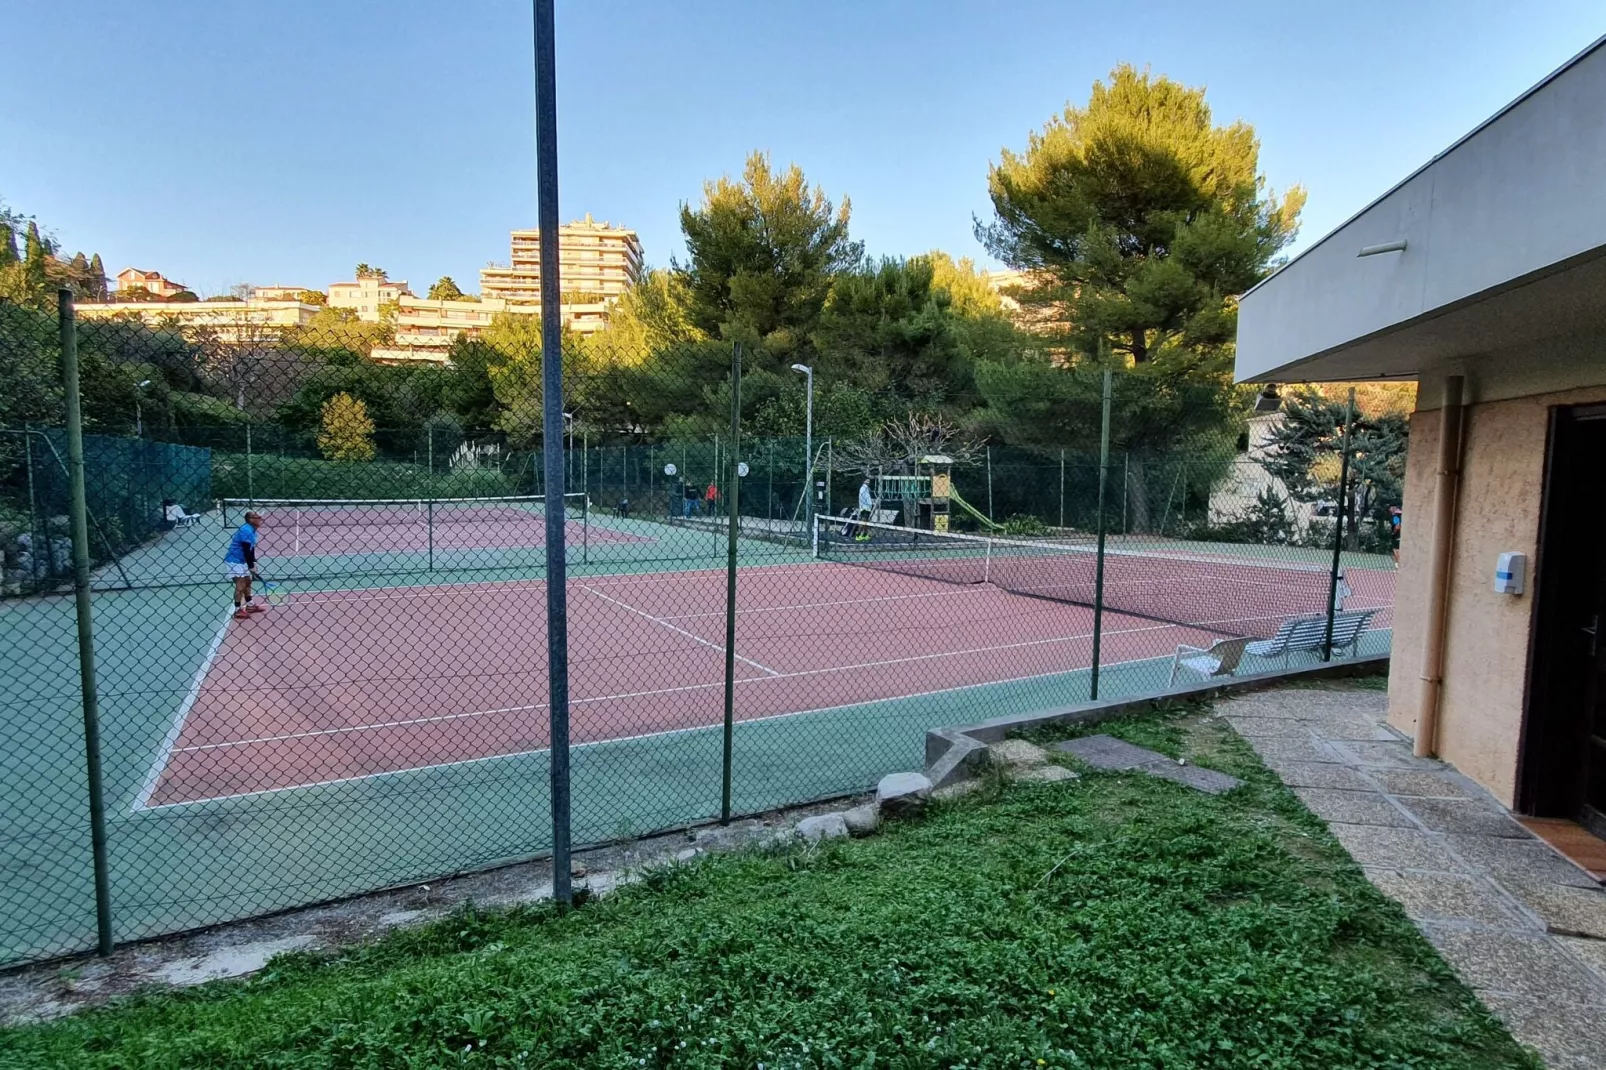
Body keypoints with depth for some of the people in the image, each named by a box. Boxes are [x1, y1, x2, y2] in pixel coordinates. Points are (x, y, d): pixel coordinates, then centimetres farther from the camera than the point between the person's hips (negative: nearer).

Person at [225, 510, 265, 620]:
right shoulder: (246, 531, -23)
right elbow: (246, 551, -25)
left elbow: (251, 550, 12)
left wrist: (253, 564, 4)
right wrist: (251, 567, -21)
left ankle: (250, 605, 29)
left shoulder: (251, 530, 9)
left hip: (240, 561, 11)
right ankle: (238, 610, -9)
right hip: (234, 561, -11)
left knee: (248, 581, 18)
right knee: (241, 584, -12)